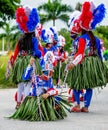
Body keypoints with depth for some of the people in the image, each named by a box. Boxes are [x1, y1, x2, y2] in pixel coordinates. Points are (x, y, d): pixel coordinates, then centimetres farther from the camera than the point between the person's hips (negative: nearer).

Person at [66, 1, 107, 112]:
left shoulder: (82, 39, -12)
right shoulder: (96, 39, 10)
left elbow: (80, 53, -22)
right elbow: (99, 53, 15)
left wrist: (73, 63, -29)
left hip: (84, 64, -7)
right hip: (95, 64, 7)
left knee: (76, 85, 5)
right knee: (89, 87, 11)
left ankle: (78, 105, -4)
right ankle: (86, 107, 12)